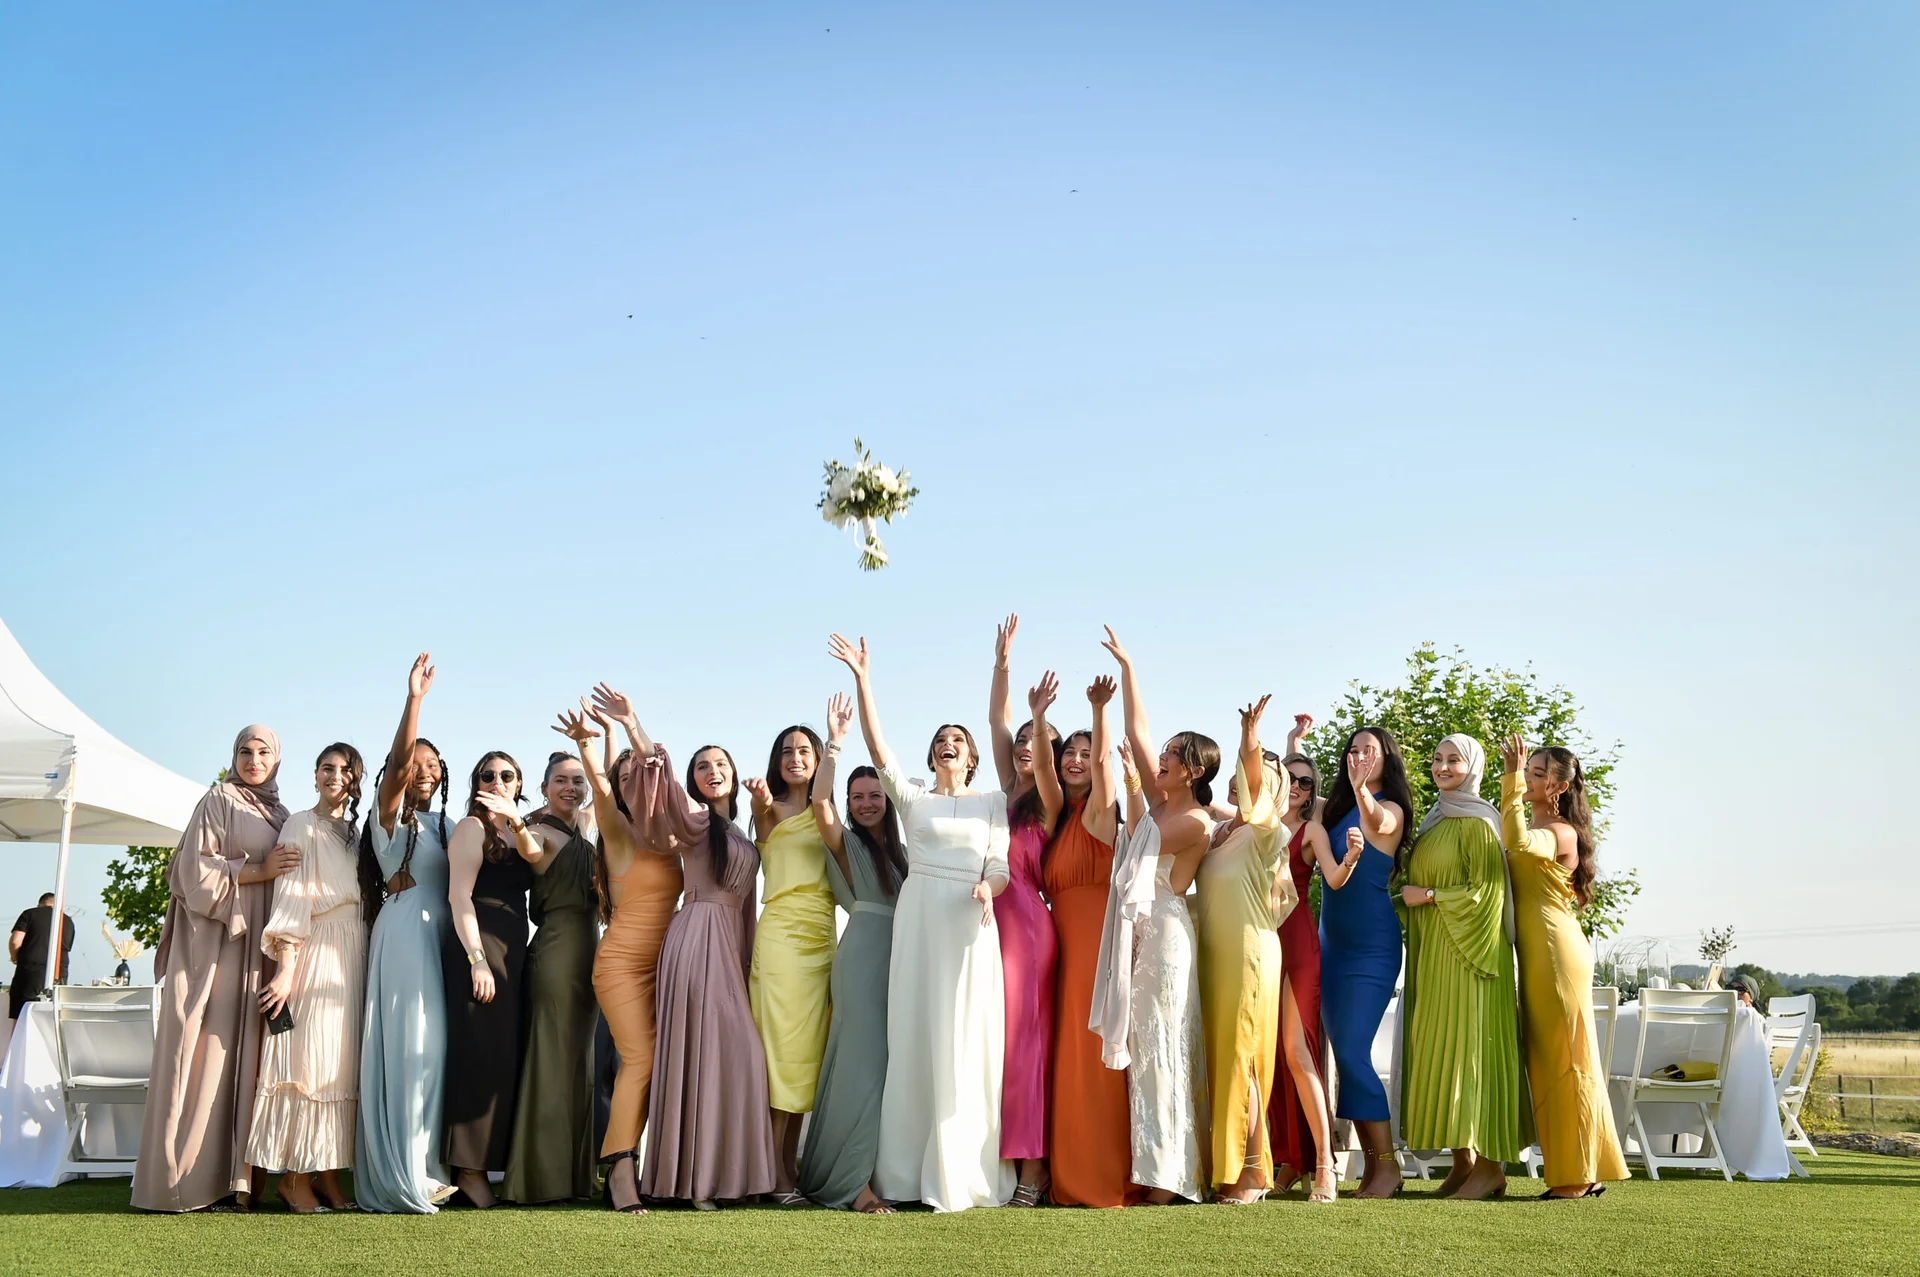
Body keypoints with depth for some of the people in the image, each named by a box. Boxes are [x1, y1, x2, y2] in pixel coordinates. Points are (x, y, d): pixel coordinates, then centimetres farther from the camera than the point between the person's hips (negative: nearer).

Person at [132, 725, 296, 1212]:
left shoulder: (278, 816, 21)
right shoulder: (220, 801, 2)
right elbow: (195, 866, -8)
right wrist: (257, 871, -13)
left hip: (258, 945, 6)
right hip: (216, 940, -6)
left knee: (245, 1052, 2)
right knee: (207, 1048, -10)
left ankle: (238, 1174, 1)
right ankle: (183, 1179, -9)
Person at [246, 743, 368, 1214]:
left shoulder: (352, 832, 19)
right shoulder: (301, 826, 0)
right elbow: (290, 896, -8)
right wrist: (287, 967, -16)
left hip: (353, 954, 7)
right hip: (315, 951, -7)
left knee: (341, 1061, 4)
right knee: (309, 1056, -9)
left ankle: (327, 1175, 6)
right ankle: (295, 1176, -5)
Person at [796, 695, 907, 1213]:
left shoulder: (901, 851, 21)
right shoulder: (846, 842, 4)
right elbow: (819, 803, -14)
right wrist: (834, 742, -18)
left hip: (901, 957, 6)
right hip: (862, 955, -6)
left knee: (890, 1060, 6)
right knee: (864, 1058, -11)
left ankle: (874, 1170, 14)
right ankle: (855, 1183, -11)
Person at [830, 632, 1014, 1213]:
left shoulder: (994, 803, 15)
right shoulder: (912, 798, 13)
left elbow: (1003, 866, 9)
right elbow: (879, 751, 0)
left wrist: (989, 887, -16)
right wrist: (862, 681, -9)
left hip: (971, 925, 0)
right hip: (919, 920, 0)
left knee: (966, 1044, -4)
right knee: (916, 1039, -2)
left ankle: (961, 1176, 0)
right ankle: (910, 1171, 1)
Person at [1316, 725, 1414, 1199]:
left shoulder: (1392, 809, -6)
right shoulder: (1334, 808, 11)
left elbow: (1377, 823, -28)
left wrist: (1360, 788, -49)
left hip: (1373, 944, -6)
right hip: (1332, 941, 6)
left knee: (1353, 1054, -13)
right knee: (1344, 1056, 5)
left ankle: (1388, 1164, -4)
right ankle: (1372, 1164, 11)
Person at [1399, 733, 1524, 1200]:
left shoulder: (1478, 823, -8)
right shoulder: (1434, 822, 17)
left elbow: (1485, 891, -15)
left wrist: (1428, 895, -12)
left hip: (1466, 950, -8)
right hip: (1432, 952, 8)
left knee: (1470, 1045, -9)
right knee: (1440, 1049, 6)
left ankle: (1491, 1166, -4)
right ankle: (1463, 1160, 10)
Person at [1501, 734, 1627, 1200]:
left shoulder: (1561, 833, -10)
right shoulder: (1532, 828, 19)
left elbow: (1518, 844, -30)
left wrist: (1512, 779, -28)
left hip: (1558, 951, -9)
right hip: (1535, 955, 9)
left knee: (1566, 1059, -5)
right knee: (1548, 1061, 10)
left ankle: (1578, 1175, 0)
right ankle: (1584, 1171, 16)